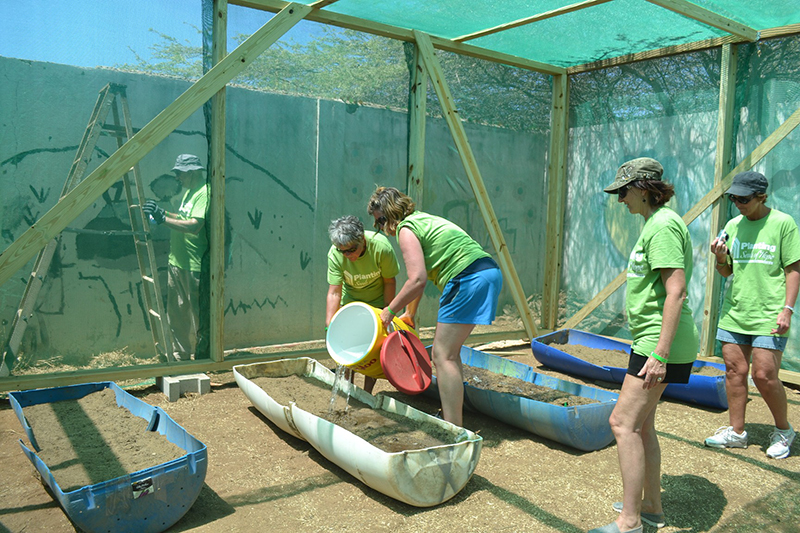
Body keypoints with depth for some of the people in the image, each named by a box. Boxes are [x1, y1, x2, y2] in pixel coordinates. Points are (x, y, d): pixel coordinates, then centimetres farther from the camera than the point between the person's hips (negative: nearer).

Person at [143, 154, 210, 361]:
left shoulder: (205, 193, -15)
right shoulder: (189, 192, 17)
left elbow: (194, 226, -27)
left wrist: (163, 218, -24)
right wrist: (162, 212, 11)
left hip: (195, 266, -10)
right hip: (177, 262, 10)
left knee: (199, 315, 0)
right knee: (176, 313, 16)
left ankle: (203, 357, 11)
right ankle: (181, 356, 27)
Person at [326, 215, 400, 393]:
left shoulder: (381, 247, -32)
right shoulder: (334, 254, -27)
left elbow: (389, 281, -18)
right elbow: (334, 292, -26)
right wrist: (329, 325, -31)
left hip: (377, 300, -1)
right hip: (350, 299, 2)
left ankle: (367, 393, 7)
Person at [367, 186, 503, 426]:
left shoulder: (406, 229, -5)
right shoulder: (423, 220, 24)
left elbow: (417, 280, -15)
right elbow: (420, 275, 30)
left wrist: (391, 310, -2)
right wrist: (409, 314, 36)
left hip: (470, 280, -10)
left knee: (443, 355, -8)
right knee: (449, 350, 19)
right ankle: (452, 412, 27)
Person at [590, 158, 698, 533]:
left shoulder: (664, 226, -16)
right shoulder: (657, 223, 16)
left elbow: (676, 292, -23)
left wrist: (660, 353, -26)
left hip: (659, 342, -11)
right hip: (651, 339, 11)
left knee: (623, 422, -9)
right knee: (640, 423, 17)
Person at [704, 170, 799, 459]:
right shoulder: (733, 225, 10)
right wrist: (720, 258, -6)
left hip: (768, 315, -5)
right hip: (734, 313, 5)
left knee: (764, 375, -6)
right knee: (734, 370, 6)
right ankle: (736, 432, 18)